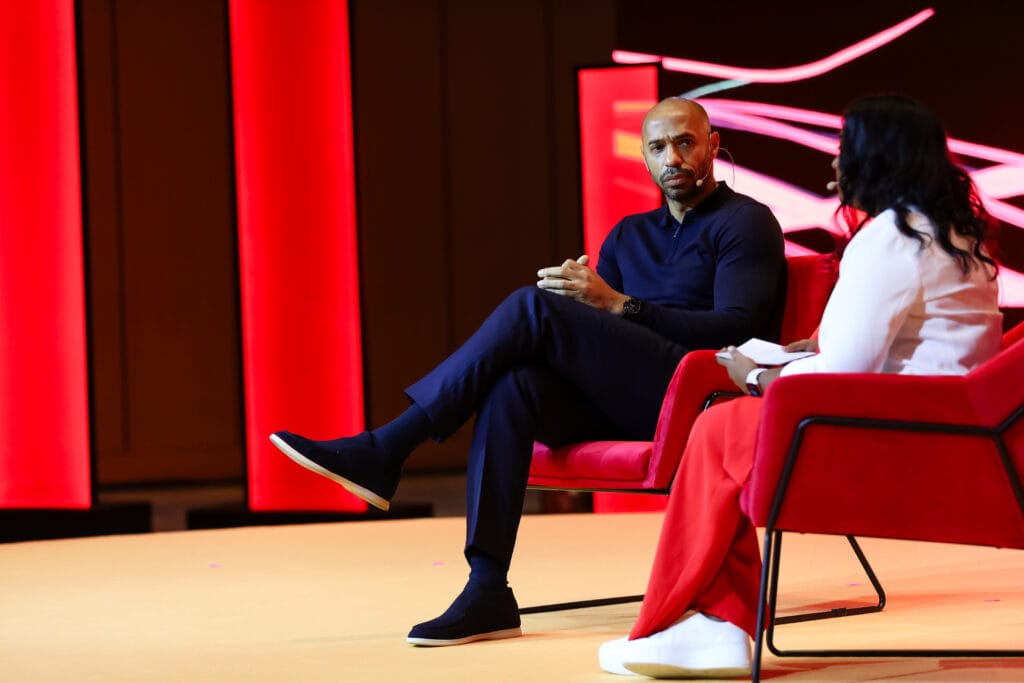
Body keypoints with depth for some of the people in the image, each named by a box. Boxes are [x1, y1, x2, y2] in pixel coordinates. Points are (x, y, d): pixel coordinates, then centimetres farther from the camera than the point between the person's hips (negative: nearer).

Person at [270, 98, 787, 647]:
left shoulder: (746, 223, 4)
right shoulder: (629, 236, 26)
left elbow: (736, 328, -11)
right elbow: (591, 346, 20)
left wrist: (618, 304, -16)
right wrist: (575, 296, -5)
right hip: (619, 405, 6)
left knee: (534, 307, -23)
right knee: (511, 384, -26)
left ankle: (384, 451, -22)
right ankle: (487, 589, -35)